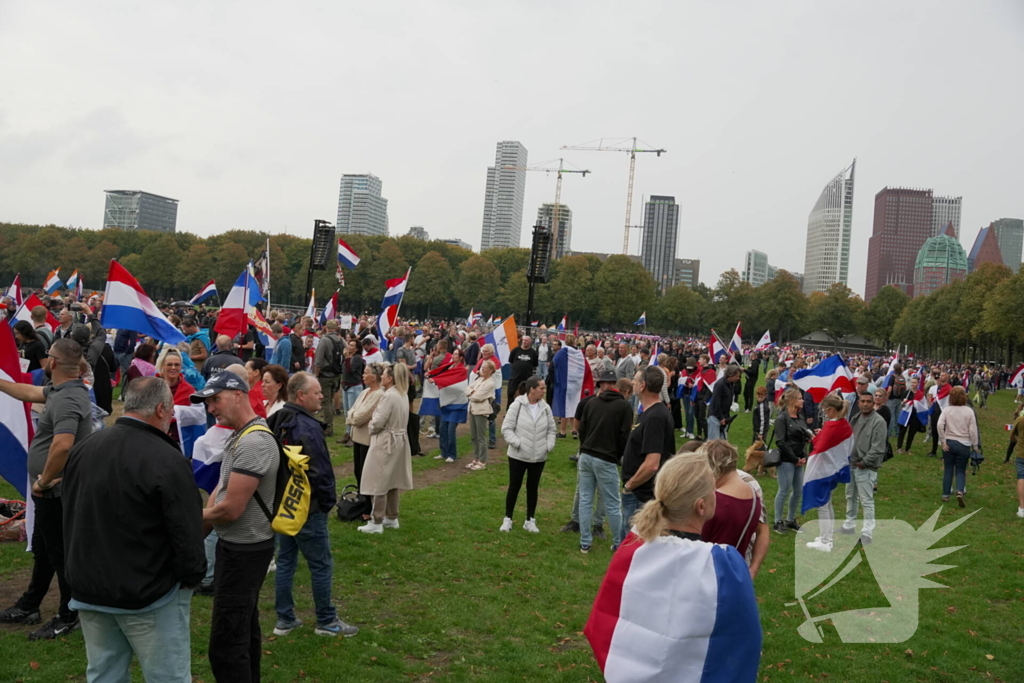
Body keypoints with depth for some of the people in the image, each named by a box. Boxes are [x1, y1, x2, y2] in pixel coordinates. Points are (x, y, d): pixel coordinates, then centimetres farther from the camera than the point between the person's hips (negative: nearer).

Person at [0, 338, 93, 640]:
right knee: (42, 549, 23)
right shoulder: (61, 390, 6)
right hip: (53, 492, 10)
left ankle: (68, 618, 18)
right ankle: (28, 607, 40)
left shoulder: (67, 400, -27)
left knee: (60, 552, 4)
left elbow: (62, 446, -38)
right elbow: (29, 393, 25)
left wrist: (44, 481, -25)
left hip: (56, 492, -10)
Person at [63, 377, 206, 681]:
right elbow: (186, 533, -19)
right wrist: (192, 577, -2)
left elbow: (70, 517, 15)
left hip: (89, 590, 7)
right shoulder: (167, 460, -22)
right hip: (149, 595, -7)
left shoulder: (81, 450, 2)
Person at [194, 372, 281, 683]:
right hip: (238, 545, 11)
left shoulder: (252, 443, -24)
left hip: (243, 550, -11)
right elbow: (221, 489, 13)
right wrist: (201, 525, -2)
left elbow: (230, 509, -25)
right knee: (245, 627, 22)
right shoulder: (240, 437, 10)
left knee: (226, 644, -6)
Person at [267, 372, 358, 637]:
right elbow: (320, 471, -23)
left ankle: (285, 619, 24)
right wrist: (329, 500, -8)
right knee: (321, 565, 4)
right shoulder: (309, 428, -23)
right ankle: (326, 621, 15)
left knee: (285, 561, 16)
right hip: (308, 507, -9)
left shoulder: (276, 421, 5)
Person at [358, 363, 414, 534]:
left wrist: (371, 428, -1)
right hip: (398, 440, 9)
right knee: (392, 481, 16)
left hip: (385, 442, -9)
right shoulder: (403, 394, 8)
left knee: (379, 483, -2)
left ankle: (377, 523, 4)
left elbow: (377, 422, -21)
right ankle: (392, 518, 25)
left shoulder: (389, 396, -21)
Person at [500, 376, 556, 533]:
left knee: (533, 488, 12)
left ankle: (530, 520, 24)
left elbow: (551, 429, 9)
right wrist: (517, 443, -19)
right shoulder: (517, 405, -11)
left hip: (539, 456, 3)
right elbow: (507, 428, -9)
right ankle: (507, 519, 20)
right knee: (514, 486, 6)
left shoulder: (545, 408, 1)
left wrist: (549, 446, -4)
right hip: (518, 455, -3)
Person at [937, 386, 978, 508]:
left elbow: (940, 425, -16)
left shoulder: (947, 410, -4)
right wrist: (975, 446, 4)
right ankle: (960, 492, -13)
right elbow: (973, 430, -6)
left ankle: (945, 495, 15)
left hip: (949, 443, 1)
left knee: (948, 470, 11)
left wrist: (943, 441, -8)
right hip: (964, 444, -1)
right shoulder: (969, 411, -6)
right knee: (961, 470, 9)